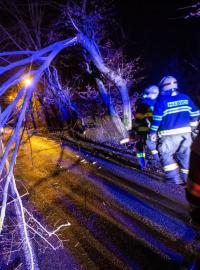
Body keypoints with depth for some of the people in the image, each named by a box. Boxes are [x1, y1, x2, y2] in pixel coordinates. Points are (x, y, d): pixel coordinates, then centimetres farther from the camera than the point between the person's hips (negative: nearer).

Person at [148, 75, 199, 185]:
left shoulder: (162, 100, -8)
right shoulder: (185, 98, 8)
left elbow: (157, 118, -9)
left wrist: (153, 132, -1)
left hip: (170, 135, -5)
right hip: (185, 132, 5)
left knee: (165, 154, 7)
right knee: (184, 155, 13)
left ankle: (175, 178, -1)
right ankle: (186, 179, 18)